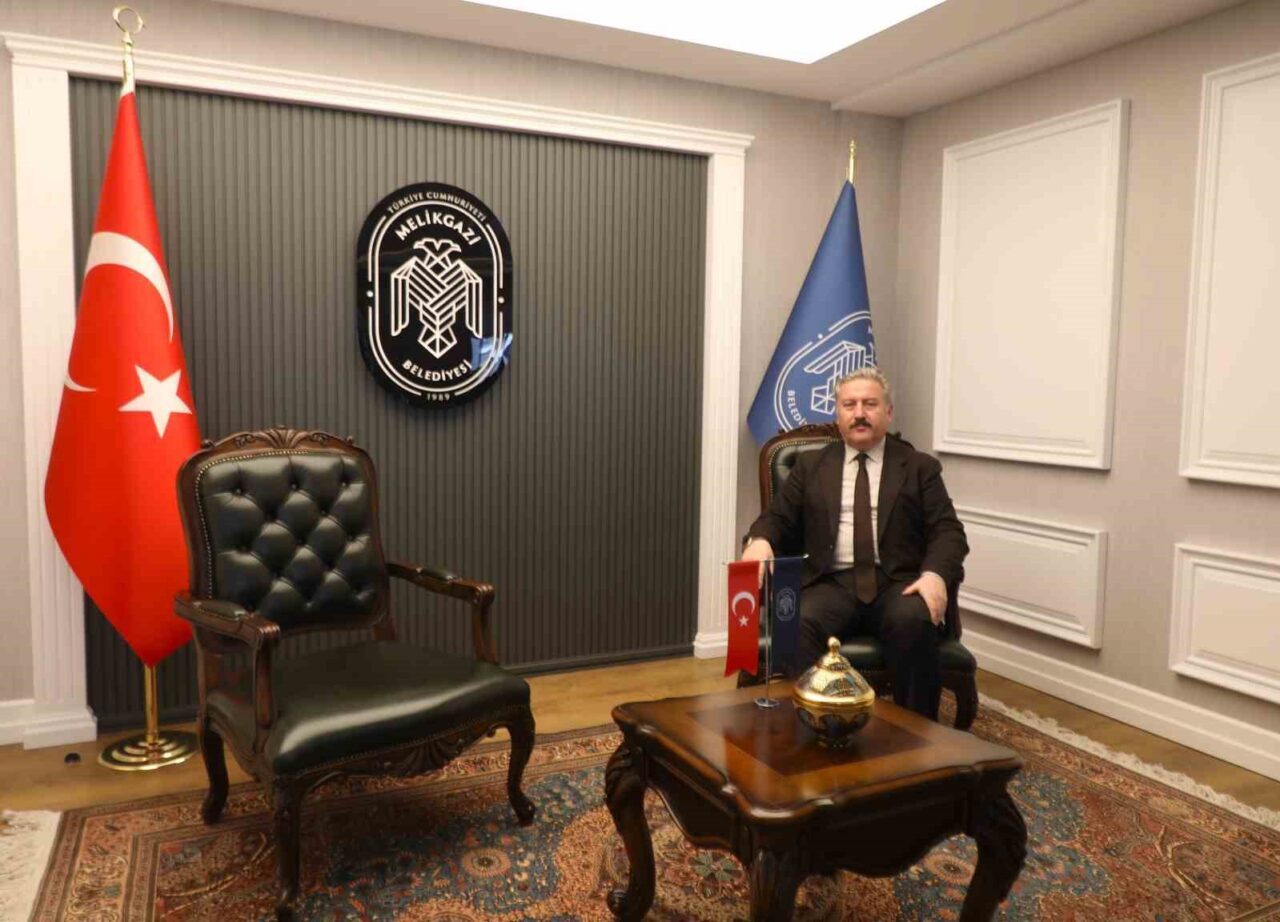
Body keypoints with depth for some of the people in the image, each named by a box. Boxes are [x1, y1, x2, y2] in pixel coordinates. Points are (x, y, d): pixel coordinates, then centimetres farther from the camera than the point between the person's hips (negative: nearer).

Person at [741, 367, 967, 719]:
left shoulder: (920, 467, 13)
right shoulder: (810, 465, 18)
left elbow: (948, 531, 5)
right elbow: (778, 518, 13)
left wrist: (936, 573, -17)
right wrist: (760, 540, -12)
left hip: (898, 584, 0)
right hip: (833, 584, 0)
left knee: (914, 621, -34)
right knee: (798, 625, -33)